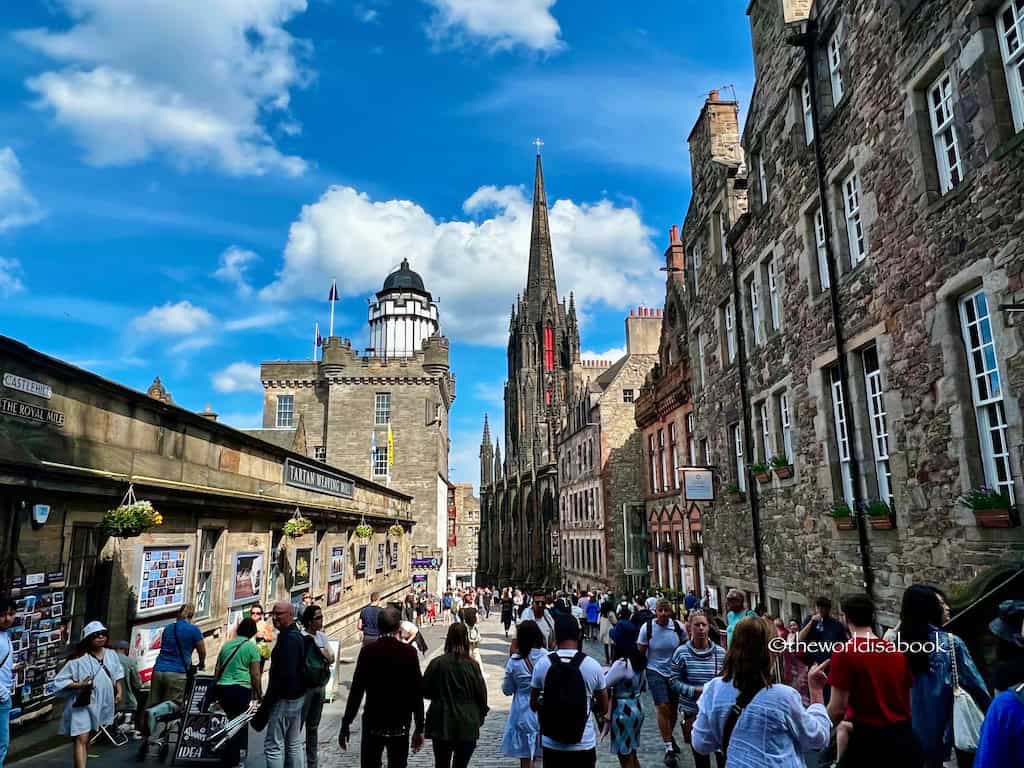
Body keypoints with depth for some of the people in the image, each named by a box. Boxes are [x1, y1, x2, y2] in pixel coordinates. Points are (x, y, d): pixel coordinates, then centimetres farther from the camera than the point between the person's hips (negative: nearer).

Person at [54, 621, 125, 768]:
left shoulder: (111, 655, 0)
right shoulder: (78, 659, -18)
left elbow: (117, 675, 13)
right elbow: (59, 682, -13)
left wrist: (119, 692, 3)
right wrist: (79, 685, -24)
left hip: (100, 704, 6)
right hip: (81, 704, -6)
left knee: (88, 738, 21)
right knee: (81, 739, -13)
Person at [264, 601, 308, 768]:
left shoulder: (288, 638, -20)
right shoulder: (298, 635, 10)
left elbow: (284, 674, -25)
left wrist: (267, 701, -18)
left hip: (284, 699, -10)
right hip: (298, 696, 10)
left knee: (273, 746, -2)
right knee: (294, 744, 16)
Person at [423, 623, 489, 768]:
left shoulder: (437, 663, -10)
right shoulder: (472, 665, -11)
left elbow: (425, 691, -1)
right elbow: (481, 693, -4)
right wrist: (481, 715, 12)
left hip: (442, 725, 1)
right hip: (467, 726, 0)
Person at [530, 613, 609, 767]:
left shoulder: (542, 664, -9)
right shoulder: (593, 665, -11)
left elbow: (533, 705, 3)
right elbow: (603, 709, 0)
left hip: (551, 744, 1)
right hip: (584, 744, -1)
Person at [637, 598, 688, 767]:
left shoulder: (679, 627, -12)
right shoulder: (647, 628, -16)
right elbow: (640, 652, -6)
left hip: (675, 672, 3)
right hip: (655, 672, -2)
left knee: (674, 708, 15)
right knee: (663, 707, -12)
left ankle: (669, 736, 42)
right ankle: (669, 748, 1)